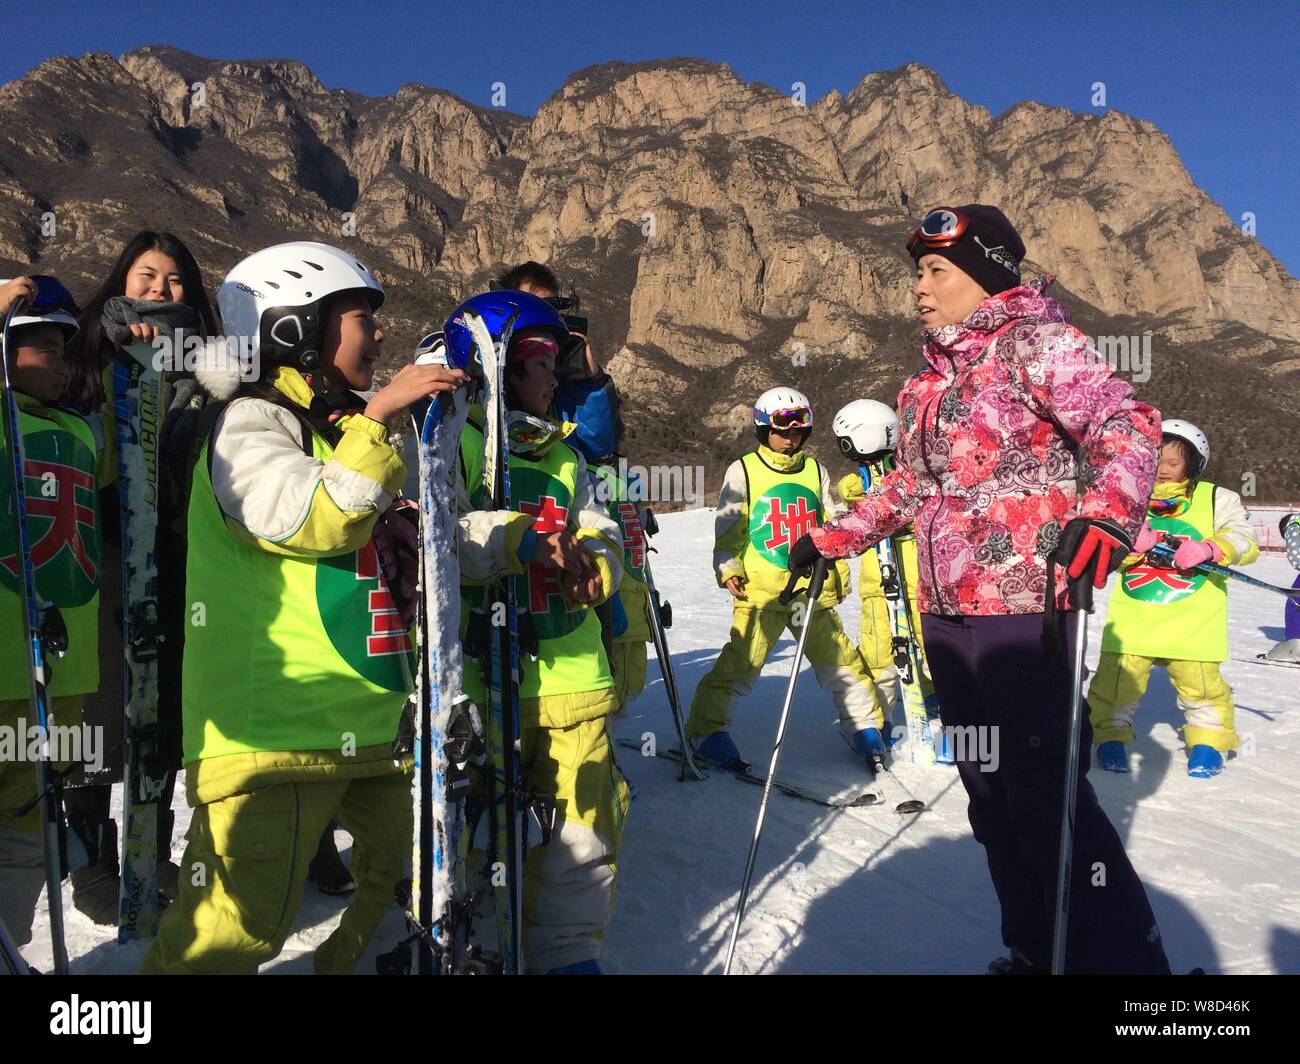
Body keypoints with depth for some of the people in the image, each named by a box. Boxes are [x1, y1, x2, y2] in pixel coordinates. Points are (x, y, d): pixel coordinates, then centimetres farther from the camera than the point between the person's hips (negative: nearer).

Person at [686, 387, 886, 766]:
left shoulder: (815, 471, 13)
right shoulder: (742, 471, 2)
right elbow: (727, 530, 3)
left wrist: (840, 572, 19)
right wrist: (727, 569, -9)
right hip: (760, 589, -3)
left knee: (840, 658, 8)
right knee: (741, 662, -10)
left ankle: (865, 724, 26)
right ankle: (707, 727, 4)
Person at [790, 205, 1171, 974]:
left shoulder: (1033, 340, -5)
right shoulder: (930, 380, 17)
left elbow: (1129, 424, -16)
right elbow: (907, 487, 25)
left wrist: (1104, 516, -33)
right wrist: (831, 540, 22)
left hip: (1026, 608, -8)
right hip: (947, 616, 8)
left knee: (1048, 798, -7)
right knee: (991, 796, 12)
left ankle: (1122, 956, 9)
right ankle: (1036, 952, 26)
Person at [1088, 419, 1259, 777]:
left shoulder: (1216, 498, 5)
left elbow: (1245, 542, -6)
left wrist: (1208, 548, -25)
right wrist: (1130, 544, -17)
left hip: (1192, 619, -1)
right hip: (1133, 614, 1)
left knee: (1200, 681, 0)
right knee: (1116, 677, -2)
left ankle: (1209, 739, 25)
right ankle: (1111, 734, 19)